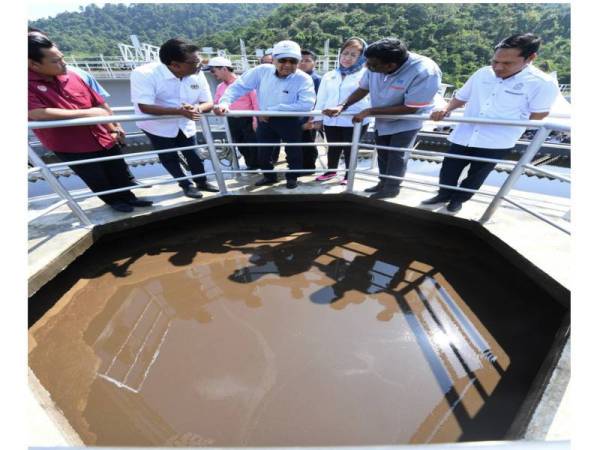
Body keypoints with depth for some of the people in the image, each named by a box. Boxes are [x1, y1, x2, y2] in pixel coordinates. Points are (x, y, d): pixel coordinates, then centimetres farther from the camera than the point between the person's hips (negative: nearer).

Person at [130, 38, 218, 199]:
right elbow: (145, 107, -35)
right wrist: (180, 111, -47)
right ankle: (186, 185, 24)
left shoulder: (197, 75, -13)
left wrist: (198, 108, -32)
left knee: (194, 155, 10)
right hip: (158, 126, -3)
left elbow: (208, 102, -8)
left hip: (185, 125, 4)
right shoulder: (144, 74, -27)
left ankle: (202, 182, 31)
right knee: (169, 158, 6)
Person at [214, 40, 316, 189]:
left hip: (290, 121, -3)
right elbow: (239, 86, -7)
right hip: (265, 120, 3)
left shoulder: (304, 79, -18)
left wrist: (272, 110, -31)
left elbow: (307, 104, -32)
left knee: (293, 151, 10)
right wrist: (224, 102, -26)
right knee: (263, 152, 14)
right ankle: (269, 176, 37)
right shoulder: (262, 71, -10)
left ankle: (292, 177, 34)